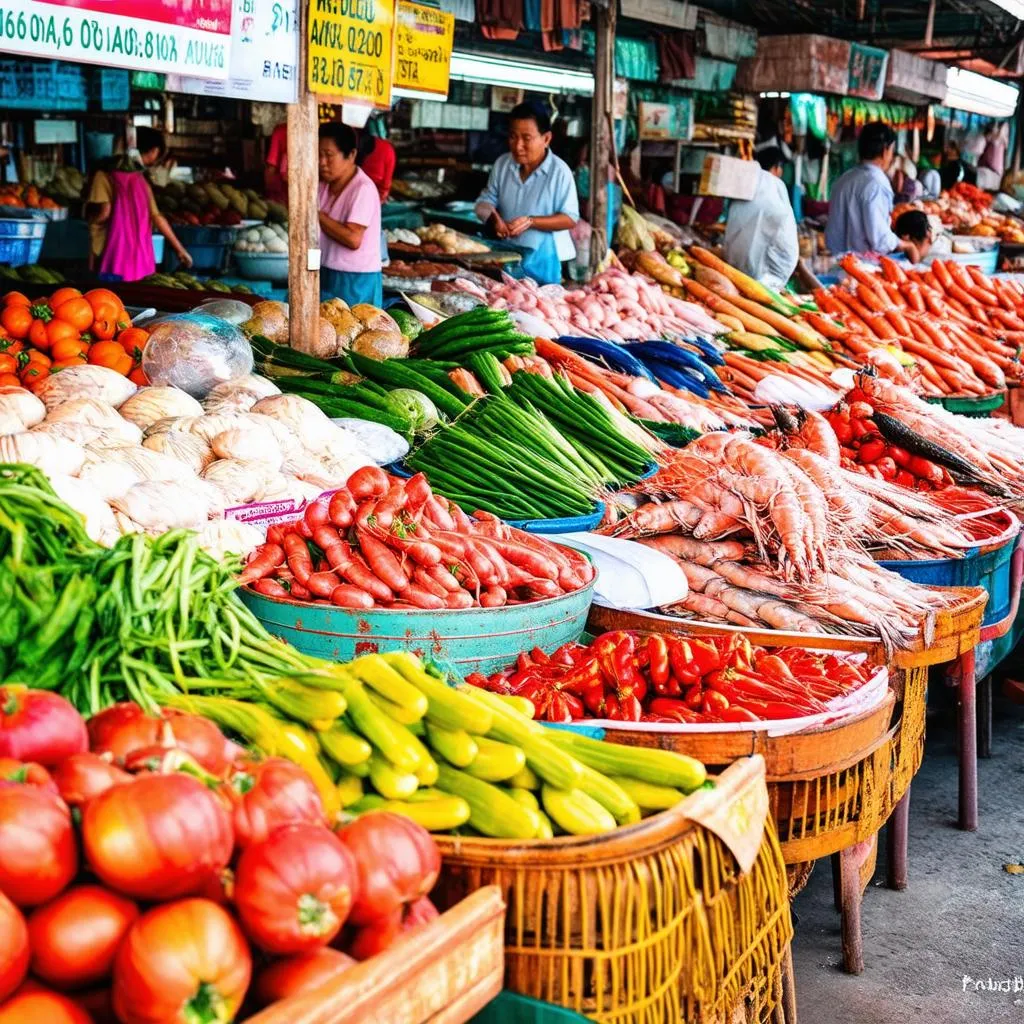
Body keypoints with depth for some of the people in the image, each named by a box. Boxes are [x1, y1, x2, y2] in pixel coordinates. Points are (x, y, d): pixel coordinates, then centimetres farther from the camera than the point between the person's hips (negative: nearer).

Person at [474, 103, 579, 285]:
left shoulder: (559, 171, -13)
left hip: (542, 260, -4)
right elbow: (485, 201, 7)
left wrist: (530, 222, -25)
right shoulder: (502, 164, 0)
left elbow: (570, 218, -13)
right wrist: (494, 218, -17)